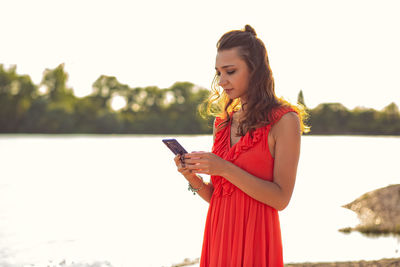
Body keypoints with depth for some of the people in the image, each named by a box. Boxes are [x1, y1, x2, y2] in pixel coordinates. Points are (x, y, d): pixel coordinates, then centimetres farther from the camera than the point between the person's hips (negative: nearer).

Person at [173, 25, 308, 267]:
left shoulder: (284, 120, -8)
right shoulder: (222, 124, 10)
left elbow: (281, 198, -14)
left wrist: (225, 169, -19)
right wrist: (194, 179, -6)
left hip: (255, 239, -5)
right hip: (218, 234, 6)